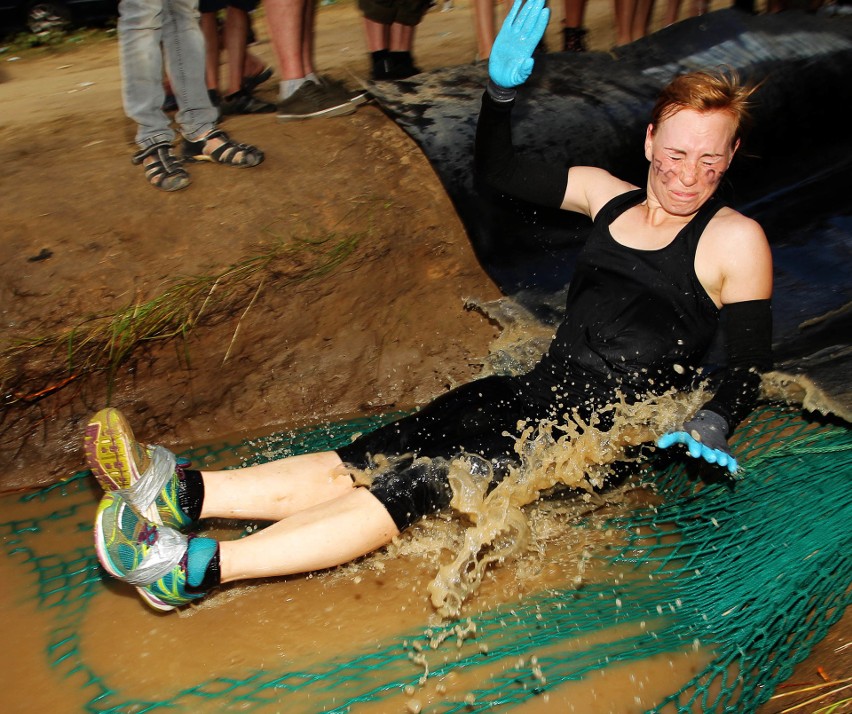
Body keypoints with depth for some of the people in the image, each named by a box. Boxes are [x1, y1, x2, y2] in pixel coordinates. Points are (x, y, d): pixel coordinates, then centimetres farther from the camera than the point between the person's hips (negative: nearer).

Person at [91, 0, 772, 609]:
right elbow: (497, 168, 16)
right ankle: (183, 490, -25)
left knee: (428, 481, -26)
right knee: (368, 459, -15)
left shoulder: (735, 240, -2)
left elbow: (750, 365, -2)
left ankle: (200, 565, -32)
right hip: (534, 395, 6)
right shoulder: (608, 194, 11)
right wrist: (502, 90, -1)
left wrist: (711, 424, -21)